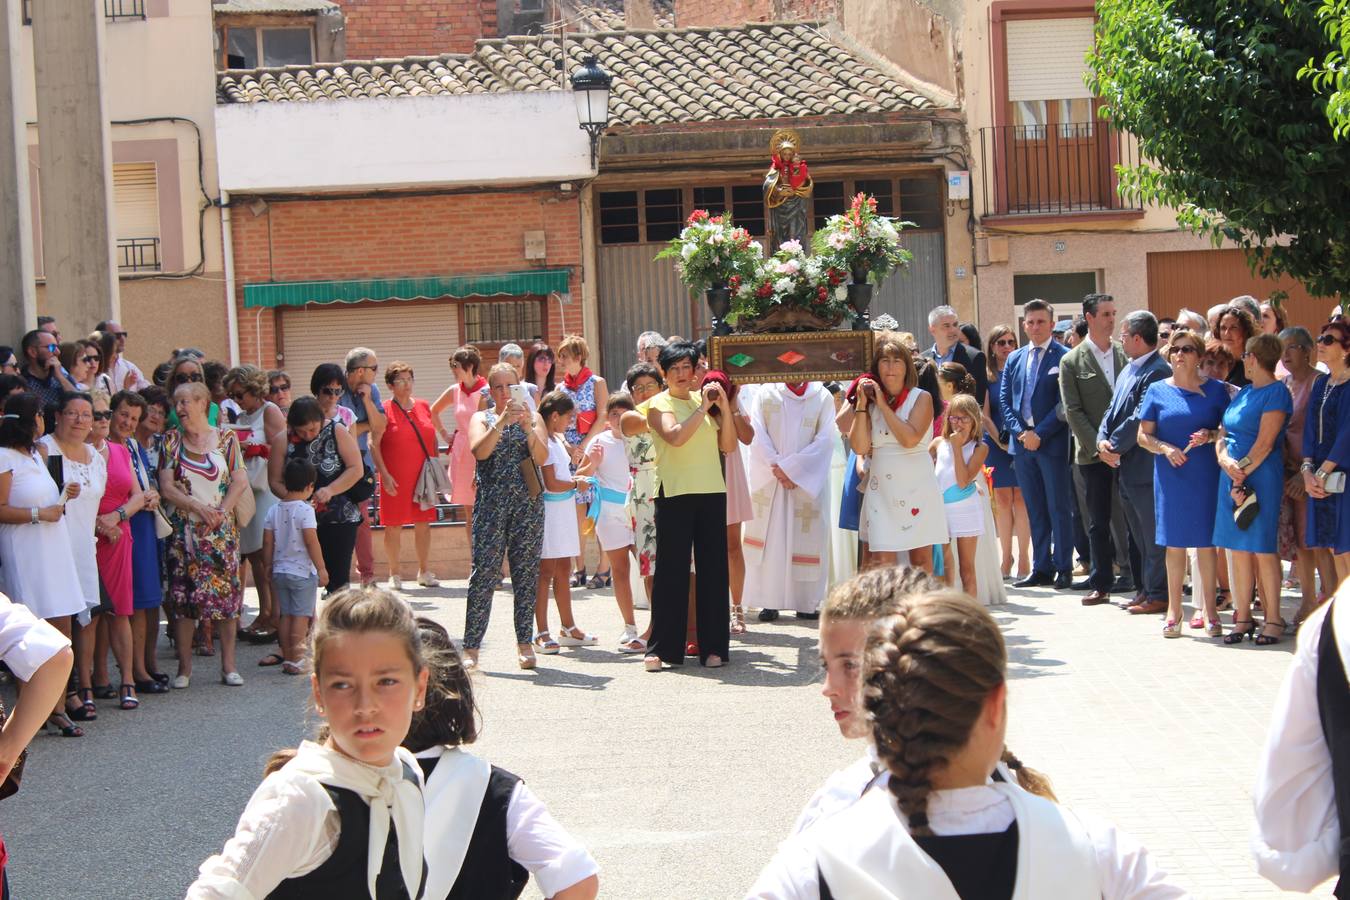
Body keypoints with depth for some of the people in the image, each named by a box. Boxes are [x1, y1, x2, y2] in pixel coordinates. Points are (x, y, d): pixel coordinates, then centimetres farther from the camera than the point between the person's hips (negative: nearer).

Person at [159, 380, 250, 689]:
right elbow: (166, 488, 0)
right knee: (183, 597, -2)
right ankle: (184, 667, 5)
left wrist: (221, 512, -11)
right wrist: (199, 507, -11)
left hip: (221, 529, 0)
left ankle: (229, 665, 5)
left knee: (226, 592, -2)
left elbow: (240, 481, 1)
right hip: (183, 529, 1)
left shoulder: (225, 438, 4)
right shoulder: (171, 441, 6)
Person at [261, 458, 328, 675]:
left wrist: (268, 566, 17)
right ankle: (296, 659, -4)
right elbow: (311, 542, -16)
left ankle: (287, 657, 18)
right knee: (301, 616, -1)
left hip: (280, 570, 6)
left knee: (285, 615, 12)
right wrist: (321, 568, -10)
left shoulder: (274, 509, 4)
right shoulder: (305, 510, -14)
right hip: (303, 572, -6)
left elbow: (267, 541, 6)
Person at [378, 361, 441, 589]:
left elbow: (433, 439, 19)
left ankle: (424, 572, 17)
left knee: (424, 523, 7)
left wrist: (437, 465, 10)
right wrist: (384, 474, -13)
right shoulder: (385, 411, -4)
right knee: (394, 525, -1)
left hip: (423, 476, 4)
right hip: (396, 480, -4)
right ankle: (394, 575, 8)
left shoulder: (423, 407, 11)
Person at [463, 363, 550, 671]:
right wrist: (503, 421, -22)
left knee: (526, 573, 3)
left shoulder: (533, 417, 11)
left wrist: (527, 426, -19)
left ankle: (525, 644, 10)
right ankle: (471, 647, -7)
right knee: (483, 573, -7)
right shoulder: (481, 419, 9)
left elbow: (542, 457, -4)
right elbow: (479, 451, -11)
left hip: (528, 504, 1)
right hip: (491, 504, -1)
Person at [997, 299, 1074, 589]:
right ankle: (1042, 568, 14)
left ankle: (1063, 569, 5)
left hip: (1053, 442, -5)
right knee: (1035, 510, 9)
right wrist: (1020, 432, -4)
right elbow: (1004, 401, 11)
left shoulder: (1064, 357, -4)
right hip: (1021, 442, 5)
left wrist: (1039, 433, -14)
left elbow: (1064, 403, -10)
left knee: (1058, 508, 0)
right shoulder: (1014, 359, 13)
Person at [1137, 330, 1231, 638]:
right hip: (1171, 476, 1)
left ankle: (1209, 610, 8)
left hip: (1206, 475, -1)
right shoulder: (1157, 391, 6)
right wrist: (1165, 448, -12)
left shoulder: (1215, 389, 4)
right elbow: (1143, 436, 7)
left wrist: (1211, 435, -13)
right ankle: (1174, 611, 12)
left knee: (1206, 542, 0)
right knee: (1174, 542, 4)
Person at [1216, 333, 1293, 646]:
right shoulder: (1244, 391, 15)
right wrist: (1224, 458, -6)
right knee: (1238, 549, 8)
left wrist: (1242, 476, -13)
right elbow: (1223, 432, 13)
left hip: (1260, 477, -7)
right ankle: (1242, 617, 14)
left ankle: (1273, 619, 4)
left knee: (1262, 549, -4)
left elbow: (1264, 444, -14)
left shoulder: (1276, 393, -9)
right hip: (1231, 477, 8)